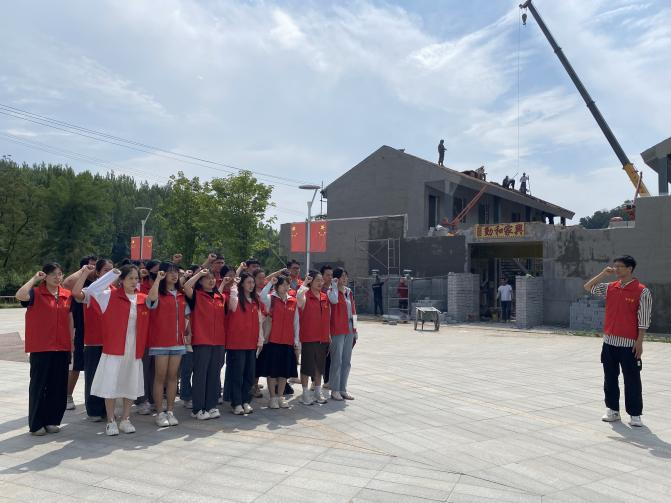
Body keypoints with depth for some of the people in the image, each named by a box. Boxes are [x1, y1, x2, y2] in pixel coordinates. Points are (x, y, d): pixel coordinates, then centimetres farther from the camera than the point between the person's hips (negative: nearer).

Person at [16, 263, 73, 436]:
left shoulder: (67, 295, 7)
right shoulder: (36, 293, -6)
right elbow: (19, 295, -27)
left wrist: (71, 341, 11)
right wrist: (34, 278, -16)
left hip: (61, 347, 4)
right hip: (40, 347, -4)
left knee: (58, 386, 8)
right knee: (38, 385, 4)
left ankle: (52, 420, 21)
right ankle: (36, 424, 14)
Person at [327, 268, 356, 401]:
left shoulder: (349, 292, 14)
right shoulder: (332, 291, -6)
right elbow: (334, 300, -31)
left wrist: (355, 329, 15)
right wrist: (334, 285, -19)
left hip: (349, 330, 7)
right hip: (337, 330, -7)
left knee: (347, 361, 11)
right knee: (337, 361, -3)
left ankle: (343, 389, 20)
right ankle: (335, 390, 7)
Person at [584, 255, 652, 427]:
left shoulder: (642, 291, -9)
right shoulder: (610, 288, 8)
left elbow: (644, 319, -9)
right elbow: (588, 287, 17)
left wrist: (639, 342, -12)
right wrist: (603, 274, 5)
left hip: (629, 344, -6)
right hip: (609, 342, 6)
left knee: (632, 380, 2)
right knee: (610, 378, 12)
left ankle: (635, 414, 12)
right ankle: (613, 410, 23)